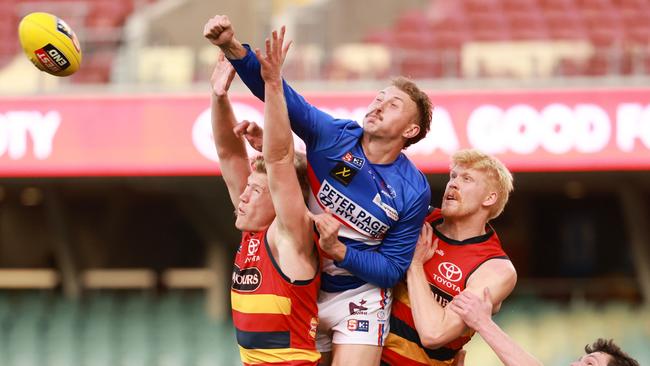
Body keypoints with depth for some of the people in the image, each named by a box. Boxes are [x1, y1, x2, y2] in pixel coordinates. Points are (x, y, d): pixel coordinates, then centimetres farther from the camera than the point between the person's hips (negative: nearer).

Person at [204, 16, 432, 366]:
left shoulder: (413, 192, -14)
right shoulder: (332, 135, -11)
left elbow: (392, 270, -11)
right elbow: (279, 95, -22)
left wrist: (338, 250, -26)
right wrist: (233, 48, -38)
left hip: (358, 298, -3)